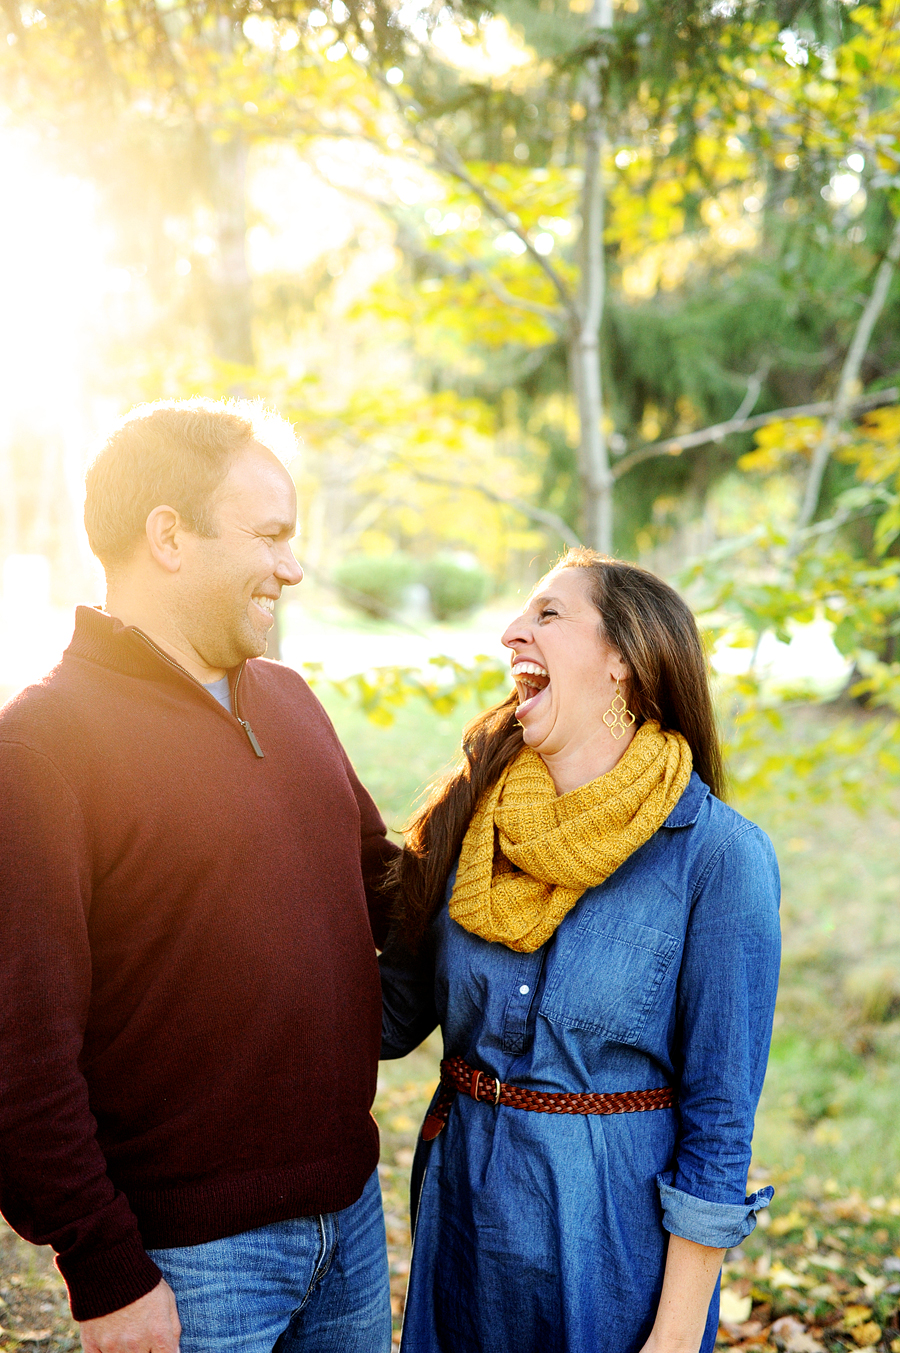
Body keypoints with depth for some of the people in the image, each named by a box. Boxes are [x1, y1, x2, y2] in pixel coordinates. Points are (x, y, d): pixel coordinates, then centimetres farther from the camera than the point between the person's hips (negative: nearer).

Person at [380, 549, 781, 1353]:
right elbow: (395, 1012, 2)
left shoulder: (718, 855, -17)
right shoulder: (470, 817, -3)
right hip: (462, 1215, 4)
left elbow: (719, 1121, -13)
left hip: (618, 1236, -4)